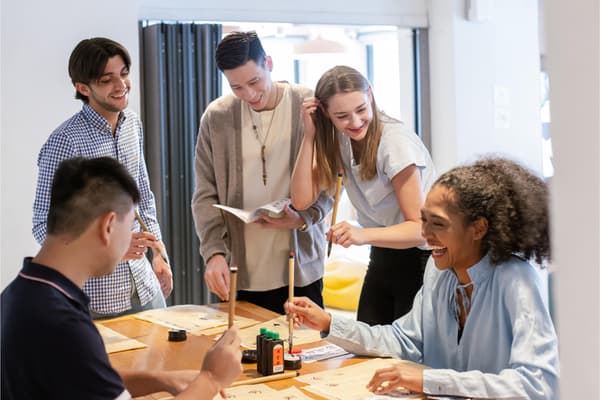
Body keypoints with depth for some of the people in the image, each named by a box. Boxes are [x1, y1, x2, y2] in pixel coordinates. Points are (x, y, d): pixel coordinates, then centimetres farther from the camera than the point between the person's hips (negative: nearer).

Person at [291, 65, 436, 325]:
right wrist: (310, 135, -13)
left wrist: (363, 234, -41)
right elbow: (301, 200, -7)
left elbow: (419, 228, -24)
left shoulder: (396, 142, -21)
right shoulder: (339, 141, -1)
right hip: (382, 258, 6)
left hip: (419, 259, -6)